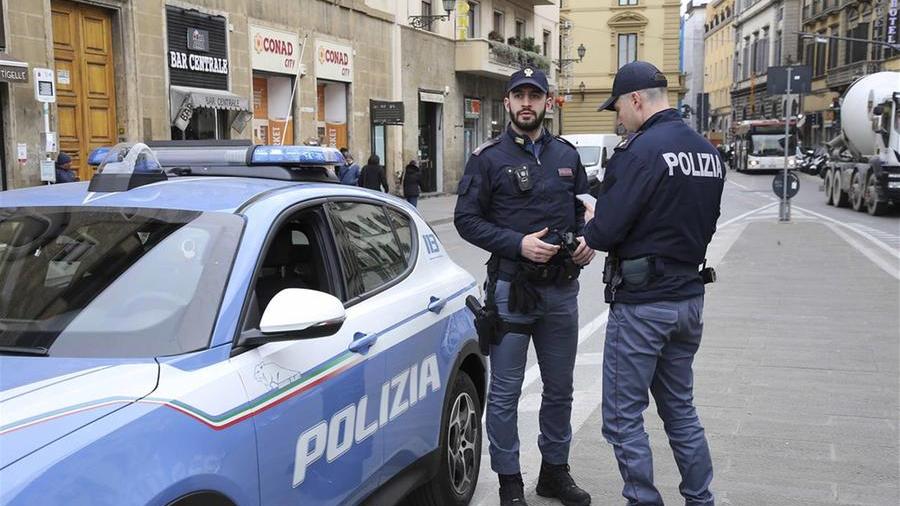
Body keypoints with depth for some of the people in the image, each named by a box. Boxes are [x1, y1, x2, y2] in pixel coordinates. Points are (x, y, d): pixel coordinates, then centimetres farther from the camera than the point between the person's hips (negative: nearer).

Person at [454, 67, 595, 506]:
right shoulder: (489, 157, -4)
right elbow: (466, 219, -8)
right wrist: (518, 244, -19)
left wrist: (586, 241, -2)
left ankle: (555, 470, 33)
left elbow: (581, 209, 19)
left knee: (560, 388, 16)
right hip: (511, 287, -4)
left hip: (561, 288, 5)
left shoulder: (566, 155, 9)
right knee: (505, 393, 3)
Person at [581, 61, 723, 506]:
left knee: (623, 418, 3)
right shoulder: (708, 153, 9)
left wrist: (591, 223, 3)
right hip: (689, 297, 9)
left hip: (642, 303, -8)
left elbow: (604, 233, -21)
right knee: (680, 409, 20)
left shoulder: (640, 152, -17)